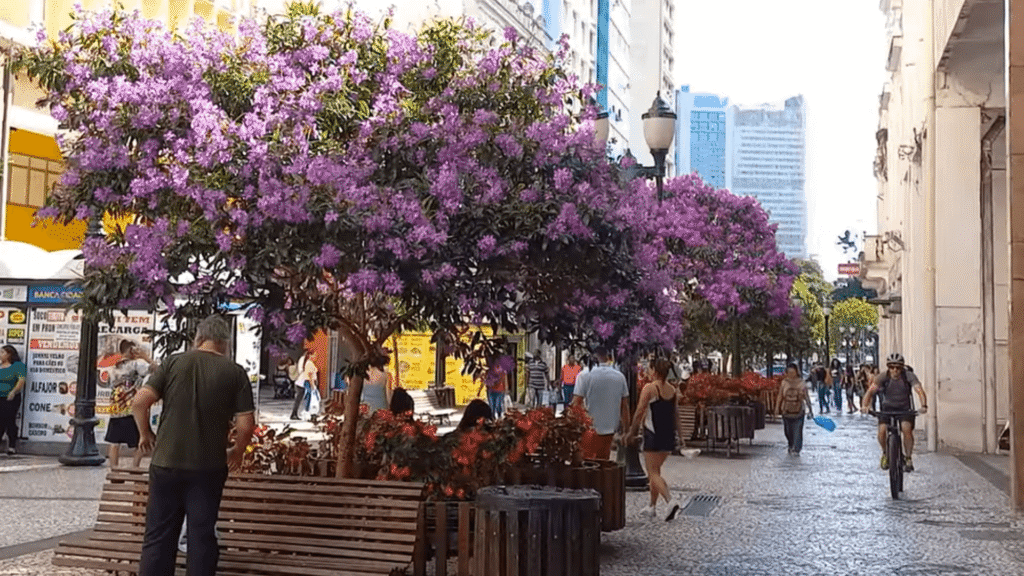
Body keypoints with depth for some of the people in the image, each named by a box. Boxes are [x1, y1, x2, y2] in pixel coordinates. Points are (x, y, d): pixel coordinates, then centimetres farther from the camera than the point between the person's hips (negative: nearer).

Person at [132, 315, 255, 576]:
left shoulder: (174, 362, 0)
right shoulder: (235, 372, -3)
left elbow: (139, 401, -6)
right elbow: (246, 424, -6)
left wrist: (145, 433, 10)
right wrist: (237, 451, 12)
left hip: (166, 462, 1)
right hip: (208, 466, -1)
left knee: (158, 534, 9)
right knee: (202, 534, 8)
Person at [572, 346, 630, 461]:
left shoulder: (585, 376, -9)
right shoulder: (620, 377, 4)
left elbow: (576, 404, -10)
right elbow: (625, 406, 8)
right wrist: (626, 430, 15)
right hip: (609, 429, 4)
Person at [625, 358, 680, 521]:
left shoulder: (650, 388, -10)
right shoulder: (673, 390, 8)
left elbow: (639, 413, -11)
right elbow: (674, 414, 13)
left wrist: (631, 433, -1)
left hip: (653, 434, -7)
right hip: (669, 435, 7)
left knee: (653, 473, -3)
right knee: (655, 470, 19)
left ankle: (670, 501, -22)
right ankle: (652, 506, 23)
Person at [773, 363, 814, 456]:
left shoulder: (801, 384, -3)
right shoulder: (784, 383, 1)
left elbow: (806, 397, 1)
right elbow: (780, 397, 8)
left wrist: (810, 410, -2)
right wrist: (777, 409, 8)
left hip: (798, 412, -2)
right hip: (786, 411, 2)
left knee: (797, 431, -2)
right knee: (788, 431, 10)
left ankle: (796, 449, 7)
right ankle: (791, 446, 31)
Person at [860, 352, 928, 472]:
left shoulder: (909, 376, -20)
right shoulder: (883, 377, -19)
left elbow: (920, 390, -32)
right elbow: (870, 391, -29)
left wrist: (923, 406, -51)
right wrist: (864, 406, -47)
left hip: (905, 408, -1)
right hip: (888, 407, 1)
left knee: (907, 429, -26)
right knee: (882, 431, -20)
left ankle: (908, 458, -6)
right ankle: (885, 453, 10)